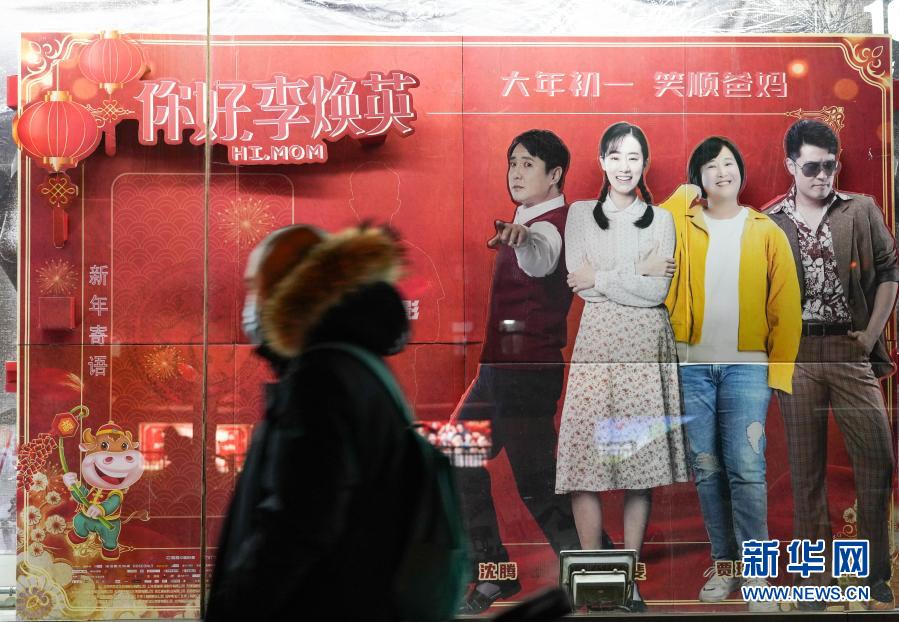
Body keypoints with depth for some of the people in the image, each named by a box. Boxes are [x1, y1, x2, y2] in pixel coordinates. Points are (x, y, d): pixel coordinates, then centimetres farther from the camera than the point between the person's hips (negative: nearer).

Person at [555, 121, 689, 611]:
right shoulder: (581, 214, 10)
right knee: (587, 456, -8)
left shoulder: (661, 220, 10)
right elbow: (580, 285, -2)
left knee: (640, 459, -1)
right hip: (597, 341, 0)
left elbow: (657, 291, -3)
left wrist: (601, 277, -4)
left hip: (646, 346, 0)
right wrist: (638, 273, -5)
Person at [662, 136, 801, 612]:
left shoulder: (766, 232, 5)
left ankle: (755, 571, 3)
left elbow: (785, 305, 2)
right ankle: (724, 564, 16)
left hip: (747, 366, -1)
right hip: (691, 365, 1)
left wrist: (780, 368, -4)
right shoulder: (681, 226, 7)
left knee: (746, 469, -6)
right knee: (706, 469, 6)